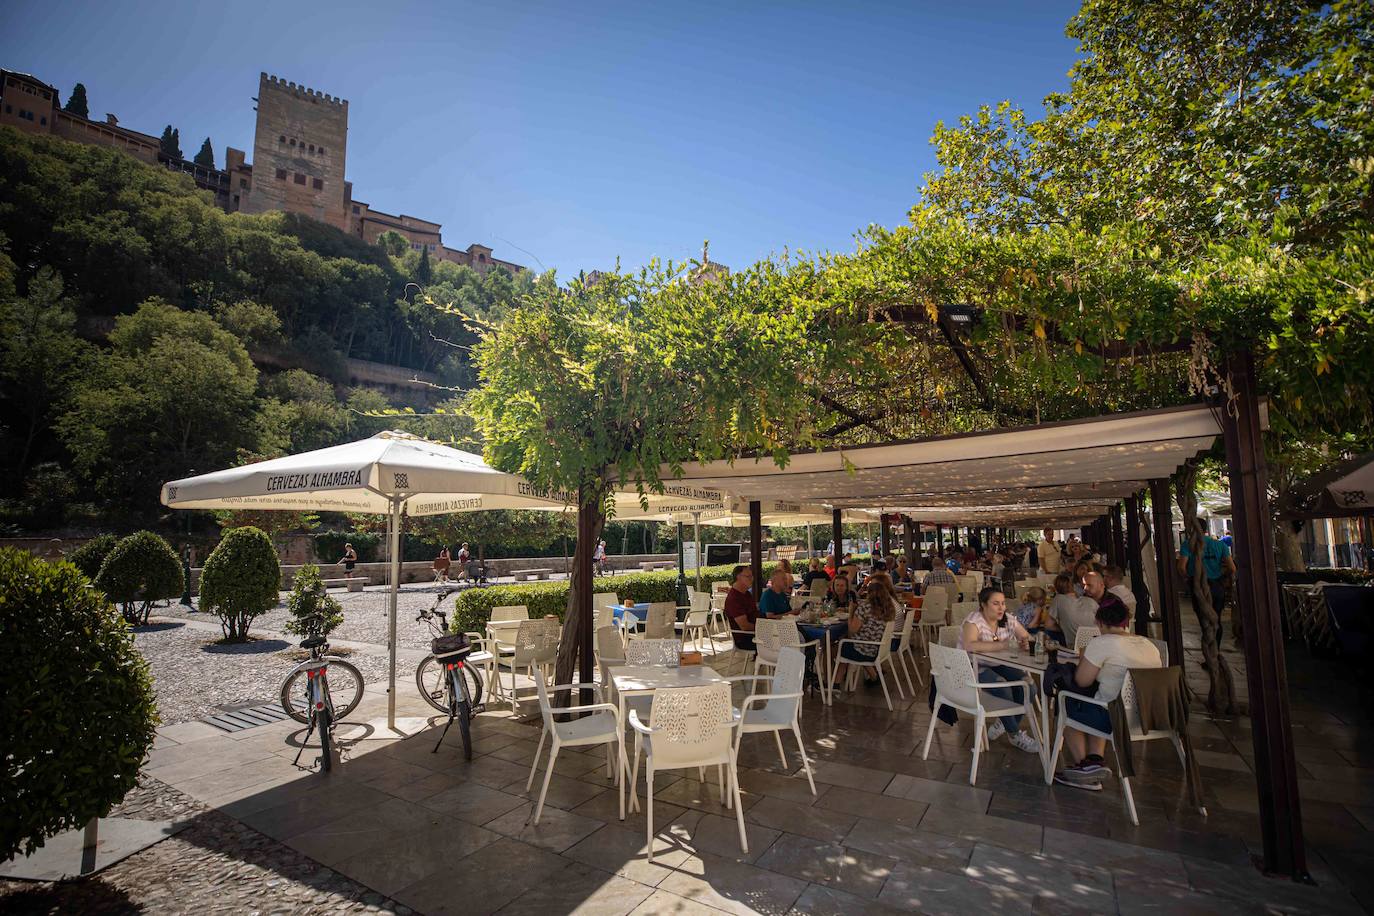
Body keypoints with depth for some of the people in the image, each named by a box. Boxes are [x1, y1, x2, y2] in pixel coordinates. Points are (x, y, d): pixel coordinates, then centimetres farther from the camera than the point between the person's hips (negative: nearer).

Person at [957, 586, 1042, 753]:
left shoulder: (1008, 620, 2)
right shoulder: (973, 621, -19)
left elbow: (1028, 638, 2)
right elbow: (969, 646, -36)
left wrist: (1027, 643, -23)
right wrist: (1001, 645, -39)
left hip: (998, 665, 7)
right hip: (973, 667, -7)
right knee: (1001, 685, -28)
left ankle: (1002, 723, 7)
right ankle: (1016, 736, -7)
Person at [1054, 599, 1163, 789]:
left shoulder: (1102, 643, -15)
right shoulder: (1149, 644, 7)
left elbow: (1082, 681, -9)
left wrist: (1084, 657, 9)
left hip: (1116, 718, -7)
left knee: (1067, 705, 19)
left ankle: (1082, 764, 27)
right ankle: (1095, 760, 14)